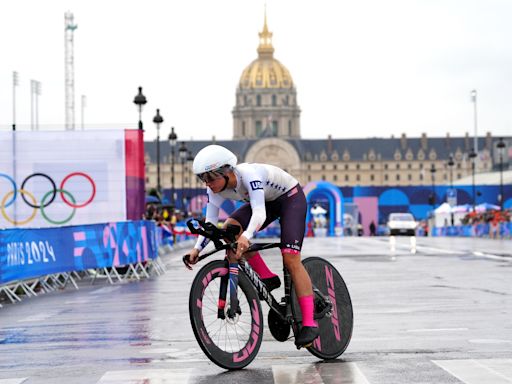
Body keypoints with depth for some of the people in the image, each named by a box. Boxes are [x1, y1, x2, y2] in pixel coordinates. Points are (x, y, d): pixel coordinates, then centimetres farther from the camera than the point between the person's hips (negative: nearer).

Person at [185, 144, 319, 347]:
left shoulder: (249, 175, -37)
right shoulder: (216, 188, -17)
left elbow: (259, 214, -48)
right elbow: (210, 223, -15)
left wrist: (246, 237, -65)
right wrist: (197, 249, -29)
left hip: (291, 197, -7)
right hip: (266, 200, 7)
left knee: (291, 259, -20)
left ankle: (309, 323, -16)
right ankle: (267, 278, -7)